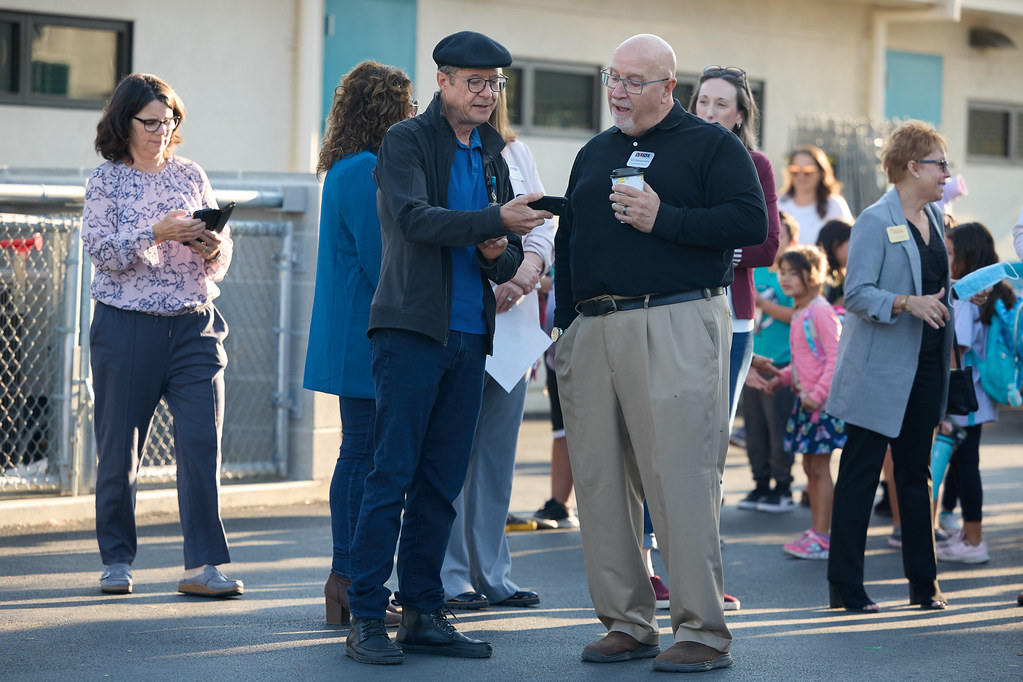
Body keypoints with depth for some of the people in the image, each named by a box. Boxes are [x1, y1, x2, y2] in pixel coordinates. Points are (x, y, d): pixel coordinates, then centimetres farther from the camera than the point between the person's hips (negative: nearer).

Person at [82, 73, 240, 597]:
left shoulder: (191, 175, 11)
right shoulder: (106, 180, 3)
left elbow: (223, 255, 12)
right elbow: (101, 251, -9)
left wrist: (212, 248, -10)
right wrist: (157, 232, -19)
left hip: (193, 324, 2)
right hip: (126, 325, -2)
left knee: (202, 441, -9)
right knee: (120, 448, 4)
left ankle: (202, 565, -9)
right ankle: (117, 559, 20)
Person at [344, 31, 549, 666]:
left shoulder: (493, 156, 18)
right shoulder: (408, 140, -1)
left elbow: (509, 259, 19)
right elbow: (415, 218, -18)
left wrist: (498, 255, -4)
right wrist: (495, 220, -26)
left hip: (468, 336, 6)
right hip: (411, 329, -6)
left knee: (442, 482, 7)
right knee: (393, 476, -7)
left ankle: (423, 613, 13)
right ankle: (366, 618, -4)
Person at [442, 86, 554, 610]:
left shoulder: (516, 153, 18)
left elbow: (544, 226, 13)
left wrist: (529, 267, -8)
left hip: (514, 317, 6)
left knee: (499, 448, 7)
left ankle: (492, 574, 12)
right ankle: (451, 577, 0)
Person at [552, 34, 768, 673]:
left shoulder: (711, 144, 3)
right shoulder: (594, 153, 21)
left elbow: (751, 222, -8)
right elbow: (567, 241, 25)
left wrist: (664, 219, -14)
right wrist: (566, 321, 16)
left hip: (676, 326, -6)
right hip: (593, 331, 7)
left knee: (679, 478, -10)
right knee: (599, 478, 4)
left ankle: (704, 632, -6)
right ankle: (627, 622, 12)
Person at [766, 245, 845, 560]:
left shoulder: (821, 312, -15)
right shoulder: (798, 314, 13)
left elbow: (836, 358, -19)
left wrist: (818, 393, -23)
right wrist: (783, 377, 12)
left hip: (822, 401, -9)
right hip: (806, 398, 9)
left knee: (819, 467, -5)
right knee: (810, 466, 13)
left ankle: (822, 537, -1)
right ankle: (816, 531, 20)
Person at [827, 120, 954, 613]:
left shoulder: (934, 217, 12)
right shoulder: (875, 222, -11)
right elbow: (856, 293, -17)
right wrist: (907, 303, -30)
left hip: (925, 366, 8)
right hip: (879, 372, -7)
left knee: (916, 474, 12)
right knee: (860, 475, -1)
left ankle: (924, 584, 18)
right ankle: (845, 588, 4)